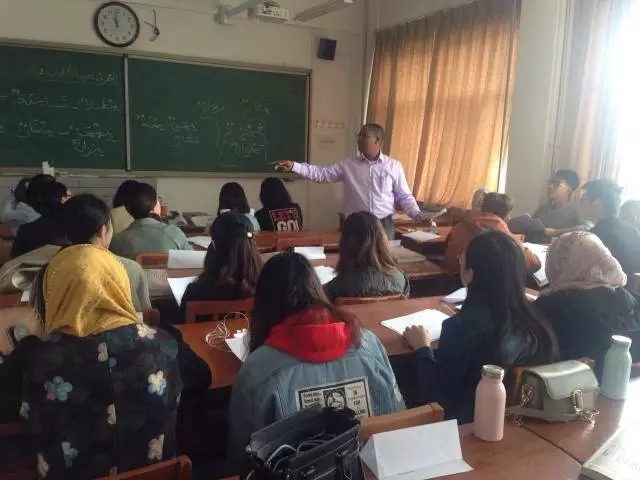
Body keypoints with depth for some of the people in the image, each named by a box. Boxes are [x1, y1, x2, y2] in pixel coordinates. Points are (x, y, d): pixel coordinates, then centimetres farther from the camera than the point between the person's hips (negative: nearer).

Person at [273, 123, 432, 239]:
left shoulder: (394, 166, 2)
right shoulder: (348, 165, 4)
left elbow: (404, 197, 5)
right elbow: (321, 174, 2)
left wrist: (417, 214, -10)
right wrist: (293, 166, -8)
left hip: (384, 225, -1)